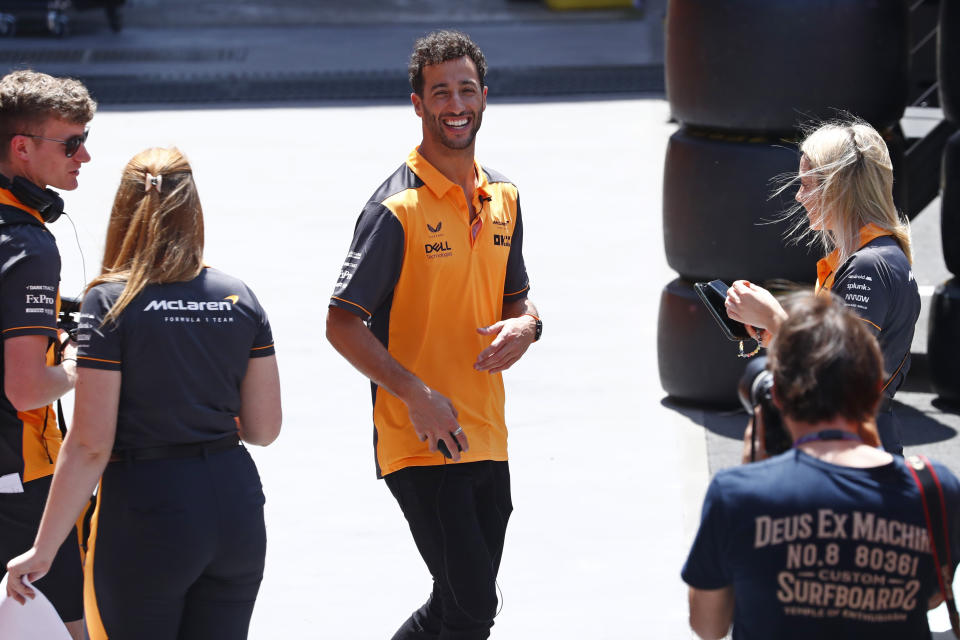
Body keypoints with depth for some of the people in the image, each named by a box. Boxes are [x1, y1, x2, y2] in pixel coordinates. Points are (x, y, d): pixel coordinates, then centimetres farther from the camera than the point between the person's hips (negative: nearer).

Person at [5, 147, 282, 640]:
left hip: (147, 510, -4)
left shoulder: (110, 303, -9)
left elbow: (90, 445, -13)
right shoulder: (239, 299, 3)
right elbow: (263, 429, 6)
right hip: (235, 502, 4)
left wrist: (42, 551, -8)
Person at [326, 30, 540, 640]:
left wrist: (526, 324, -2)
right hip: (419, 444, -7)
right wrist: (417, 394, -21)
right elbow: (343, 324, -12)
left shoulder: (504, 198, 10)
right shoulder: (397, 208, -11)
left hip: (486, 439, 7)